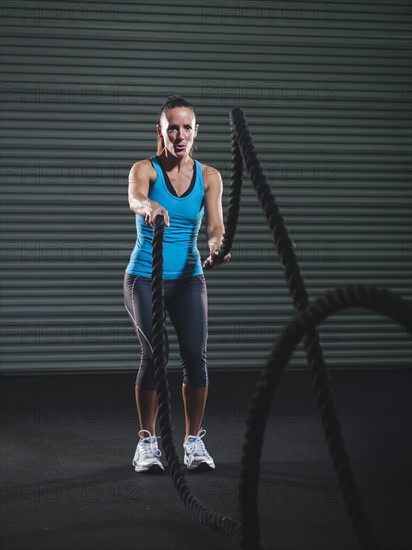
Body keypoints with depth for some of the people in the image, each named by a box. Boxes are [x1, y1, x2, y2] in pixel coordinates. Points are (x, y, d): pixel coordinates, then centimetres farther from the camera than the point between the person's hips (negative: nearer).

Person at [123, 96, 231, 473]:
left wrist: (217, 247, -36)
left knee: (195, 354, -15)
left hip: (189, 277, 2)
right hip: (144, 276, -2)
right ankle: (148, 441, -2)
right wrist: (148, 206, -55)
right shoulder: (145, 169, -7)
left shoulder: (209, 177, 1)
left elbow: (214, 225, -13)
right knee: (155, 351, -20)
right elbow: (134, 196, -31)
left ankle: (194, 441, 3)